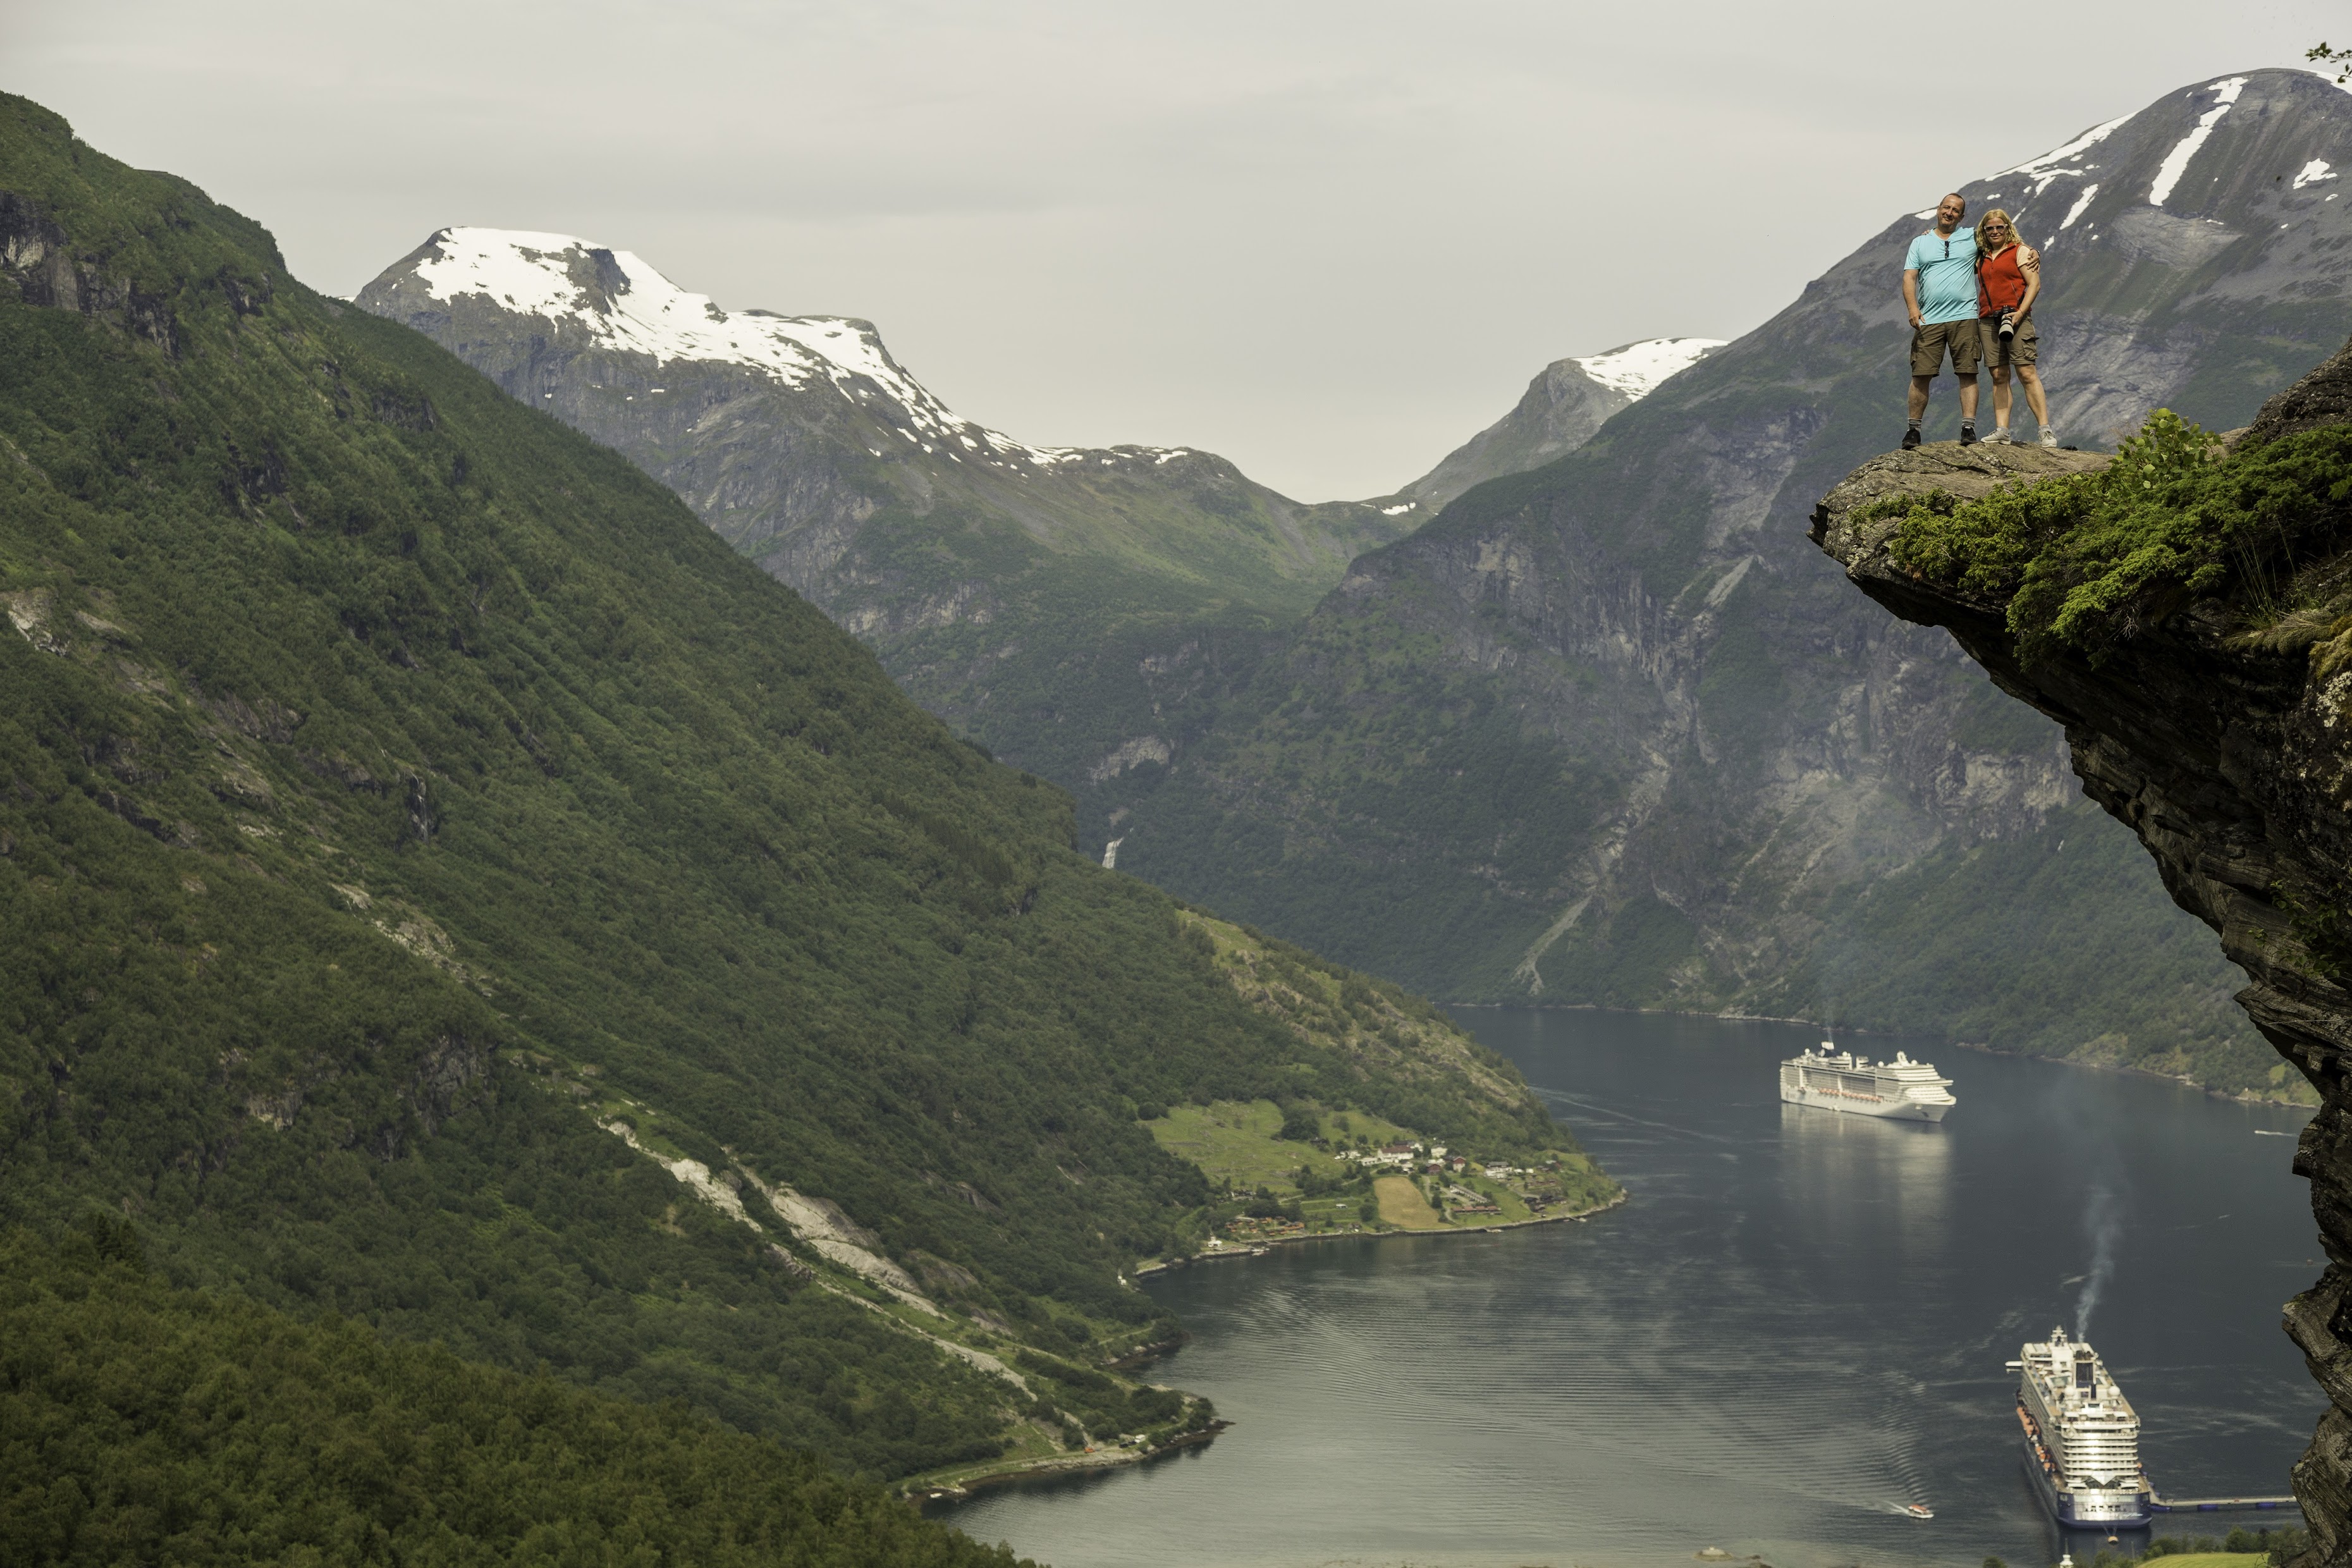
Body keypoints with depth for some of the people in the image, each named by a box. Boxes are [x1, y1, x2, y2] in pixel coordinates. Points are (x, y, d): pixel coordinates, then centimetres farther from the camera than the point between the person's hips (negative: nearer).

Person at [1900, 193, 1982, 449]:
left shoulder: (1972, 237, 12)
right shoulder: (1920, 243, 14)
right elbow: (1909, 278, 6)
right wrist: (1913, 308, -10)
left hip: (1964, 317, 0)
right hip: (1929, 320, 0)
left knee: (1968, 373, -7)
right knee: (1921, 375, -3)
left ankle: (1968, 428, -8)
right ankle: (1914, 430, 5)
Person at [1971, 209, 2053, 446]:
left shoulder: (2020, 251, 4)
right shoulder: (1981, 258, 19)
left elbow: (2034, 284, -4)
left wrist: (2020, 313, -15)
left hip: (2014, 318, -5)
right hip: (1988, 321, 5)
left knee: (2027, 373, -11)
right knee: (1999, 377, 1)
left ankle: (2046, 431, -13)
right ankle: (2001, 430, -2)